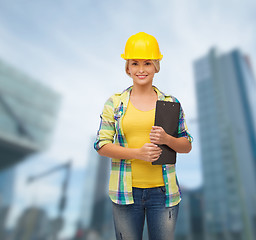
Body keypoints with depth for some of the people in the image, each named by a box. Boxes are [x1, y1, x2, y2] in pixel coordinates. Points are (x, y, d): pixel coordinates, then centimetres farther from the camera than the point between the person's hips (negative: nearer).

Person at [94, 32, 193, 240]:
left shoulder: (171, 103, 3)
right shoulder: (115, 103, 1)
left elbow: (187, 146, 6)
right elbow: (101, 145, -3)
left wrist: (167, 139, -16)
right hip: (126, 191, 0)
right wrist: (137, 153, -16)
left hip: (162, 191, 1)